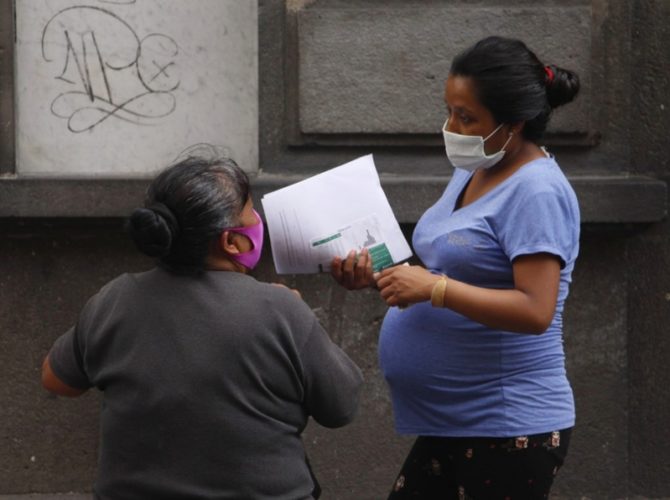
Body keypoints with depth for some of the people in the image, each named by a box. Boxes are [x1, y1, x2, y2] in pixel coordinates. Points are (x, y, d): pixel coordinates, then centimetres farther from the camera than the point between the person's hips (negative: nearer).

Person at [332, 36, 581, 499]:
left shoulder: (536, 192, -17)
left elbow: (535, 312, -24)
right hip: (452, 425, 9)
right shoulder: (473, 172, 12)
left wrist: (433, 287, -27)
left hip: (509, 427, -9)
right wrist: (378, 275, 1)